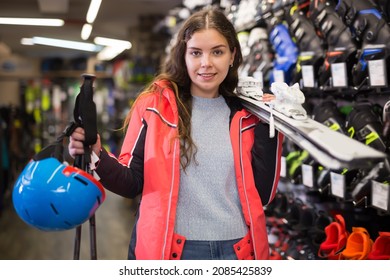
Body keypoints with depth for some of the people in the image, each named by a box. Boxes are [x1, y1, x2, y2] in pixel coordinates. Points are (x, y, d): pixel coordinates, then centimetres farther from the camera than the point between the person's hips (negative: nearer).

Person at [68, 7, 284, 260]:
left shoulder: (246, 115, 3)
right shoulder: (154, 105, -2)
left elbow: (262, 194, 0)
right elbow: (133, 183, -2)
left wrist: (270, 128, -5)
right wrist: (97, 157, -20)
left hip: (236, 250, 2)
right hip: (168, 249, -2)